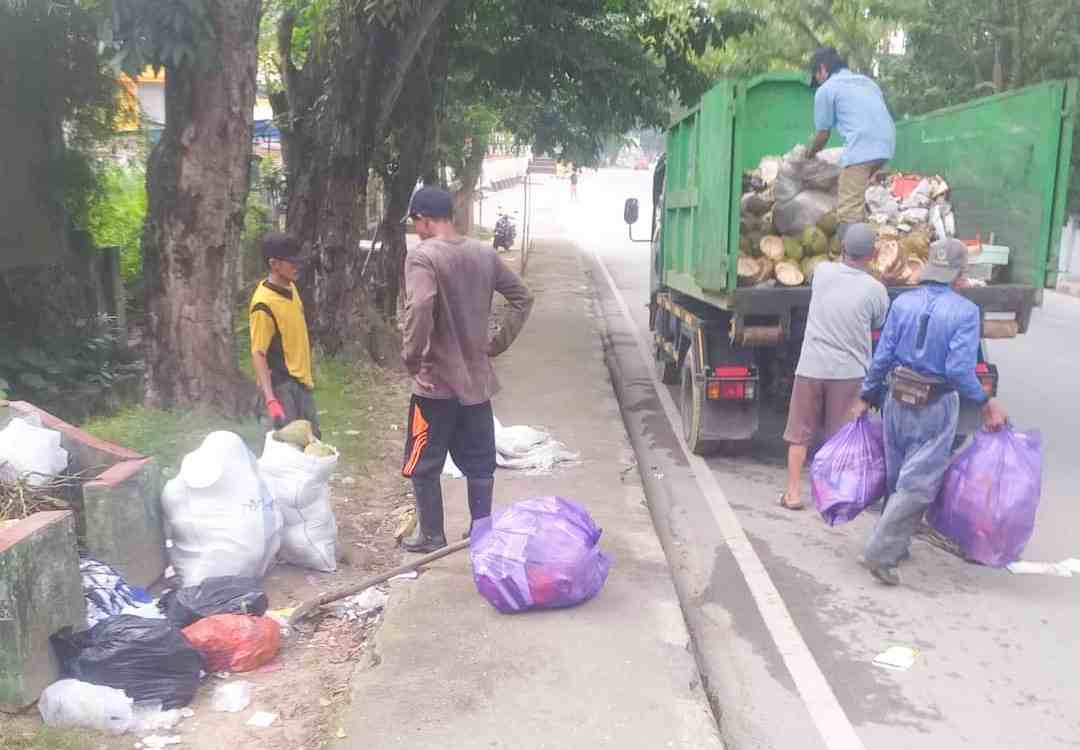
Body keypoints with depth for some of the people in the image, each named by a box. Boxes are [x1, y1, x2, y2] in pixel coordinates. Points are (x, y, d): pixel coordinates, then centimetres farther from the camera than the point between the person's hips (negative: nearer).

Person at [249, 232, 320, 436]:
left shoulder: (291, 288, 3)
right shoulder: (263, 304, -21)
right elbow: (258, 354, -22)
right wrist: (271, 400, -29)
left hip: (301, 381, 8)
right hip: (282, 385, -8)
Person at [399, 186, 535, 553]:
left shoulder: (423, 256, -15)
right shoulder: (485, 254, 5)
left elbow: (420, 309, -31)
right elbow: (522, 298, 11)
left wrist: (411, 357, -18)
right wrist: (497, 343, 11)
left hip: (436, 381, -6)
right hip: (477, 378, 6)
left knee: (423, 464, 11)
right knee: (479, 463, 15)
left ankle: (431, 535, 21)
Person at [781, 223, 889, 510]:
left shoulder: (822, 271, -4)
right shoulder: (876, 290, -7)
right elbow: (879, 330, 9)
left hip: (811, 366, 1)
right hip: (849, 370, -1)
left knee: (800, 432, 11)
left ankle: (793, 492, 12)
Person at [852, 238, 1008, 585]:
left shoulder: (903, 303, 0)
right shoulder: (965, 311, -12)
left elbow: (882, 357, 1)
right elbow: (959, 369, -18)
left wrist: (866, 397, 11)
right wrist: (986, 403, -6)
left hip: (897, 400, 5)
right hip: (936, 407, -5)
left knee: (896, 477, 18)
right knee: (918, 484, 2)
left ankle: (895, 547, 30)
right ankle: (880, 553, -3)